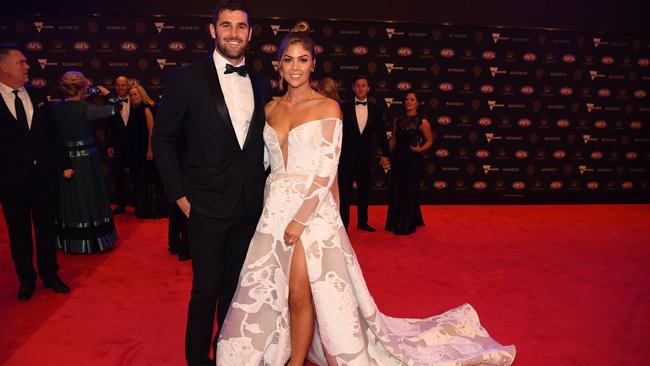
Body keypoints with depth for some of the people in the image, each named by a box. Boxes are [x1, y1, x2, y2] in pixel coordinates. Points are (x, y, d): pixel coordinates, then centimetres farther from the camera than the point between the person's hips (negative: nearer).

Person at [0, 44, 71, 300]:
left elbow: (53, 133, 10)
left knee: (46, 228, 13)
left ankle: (50, 275, 29)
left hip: (45, 175, 3)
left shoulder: (37, 96, 5)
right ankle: (26, 280, 28)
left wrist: (64, 164, 9)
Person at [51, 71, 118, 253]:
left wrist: (80, 100, 10)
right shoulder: (85, 108, -19)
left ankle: (70, 241, 28)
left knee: (69, 198, 16)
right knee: (89, 197, 9)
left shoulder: (56, 108, -4)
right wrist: (107, 93, 3)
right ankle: (93, 239, 19)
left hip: (65, 159, 5)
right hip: (86, 159, -5)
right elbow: (113, 110, -13)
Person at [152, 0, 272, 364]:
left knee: (236, 288, 16)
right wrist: (180, 194, -6)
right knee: (206, 289, 6)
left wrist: (262, 188, 6)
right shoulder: (187, 79, -5)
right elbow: (163, 140, -2)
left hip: (250, 207, 4)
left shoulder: (262, 84, 8)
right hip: (207, 206, -4)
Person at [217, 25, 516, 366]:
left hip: (312, 209, -5)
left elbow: (327, 171, -11)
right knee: (266, 293, 10)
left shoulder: (327, 107, -5)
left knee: (299, 296, -1)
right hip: (274, 209, 5)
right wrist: (271, 208, 6)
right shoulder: (271, 108, 11)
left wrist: (300, 218, -16)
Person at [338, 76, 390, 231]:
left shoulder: (375, 110, 5)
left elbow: (381, 134, 9)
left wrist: (385, 154, 8)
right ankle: (343, 224, 7)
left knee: (364, 191, 14)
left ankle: (362, 222, 27)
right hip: (347, 156, -3)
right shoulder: (345, 108, -2)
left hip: (366, 157, 3)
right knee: (345, 192, 0)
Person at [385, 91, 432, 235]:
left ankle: (407, 225, 15)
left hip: (414, 160, -4)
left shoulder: (422, 121, -5)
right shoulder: (398, 120, 7)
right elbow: (393, 140, 12)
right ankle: (395, 223, 24)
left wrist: (420, 149, -18)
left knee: (410, 192, 3)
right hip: (398, 159, 4)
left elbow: (429, 140, -1)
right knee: (396, 191, 9)